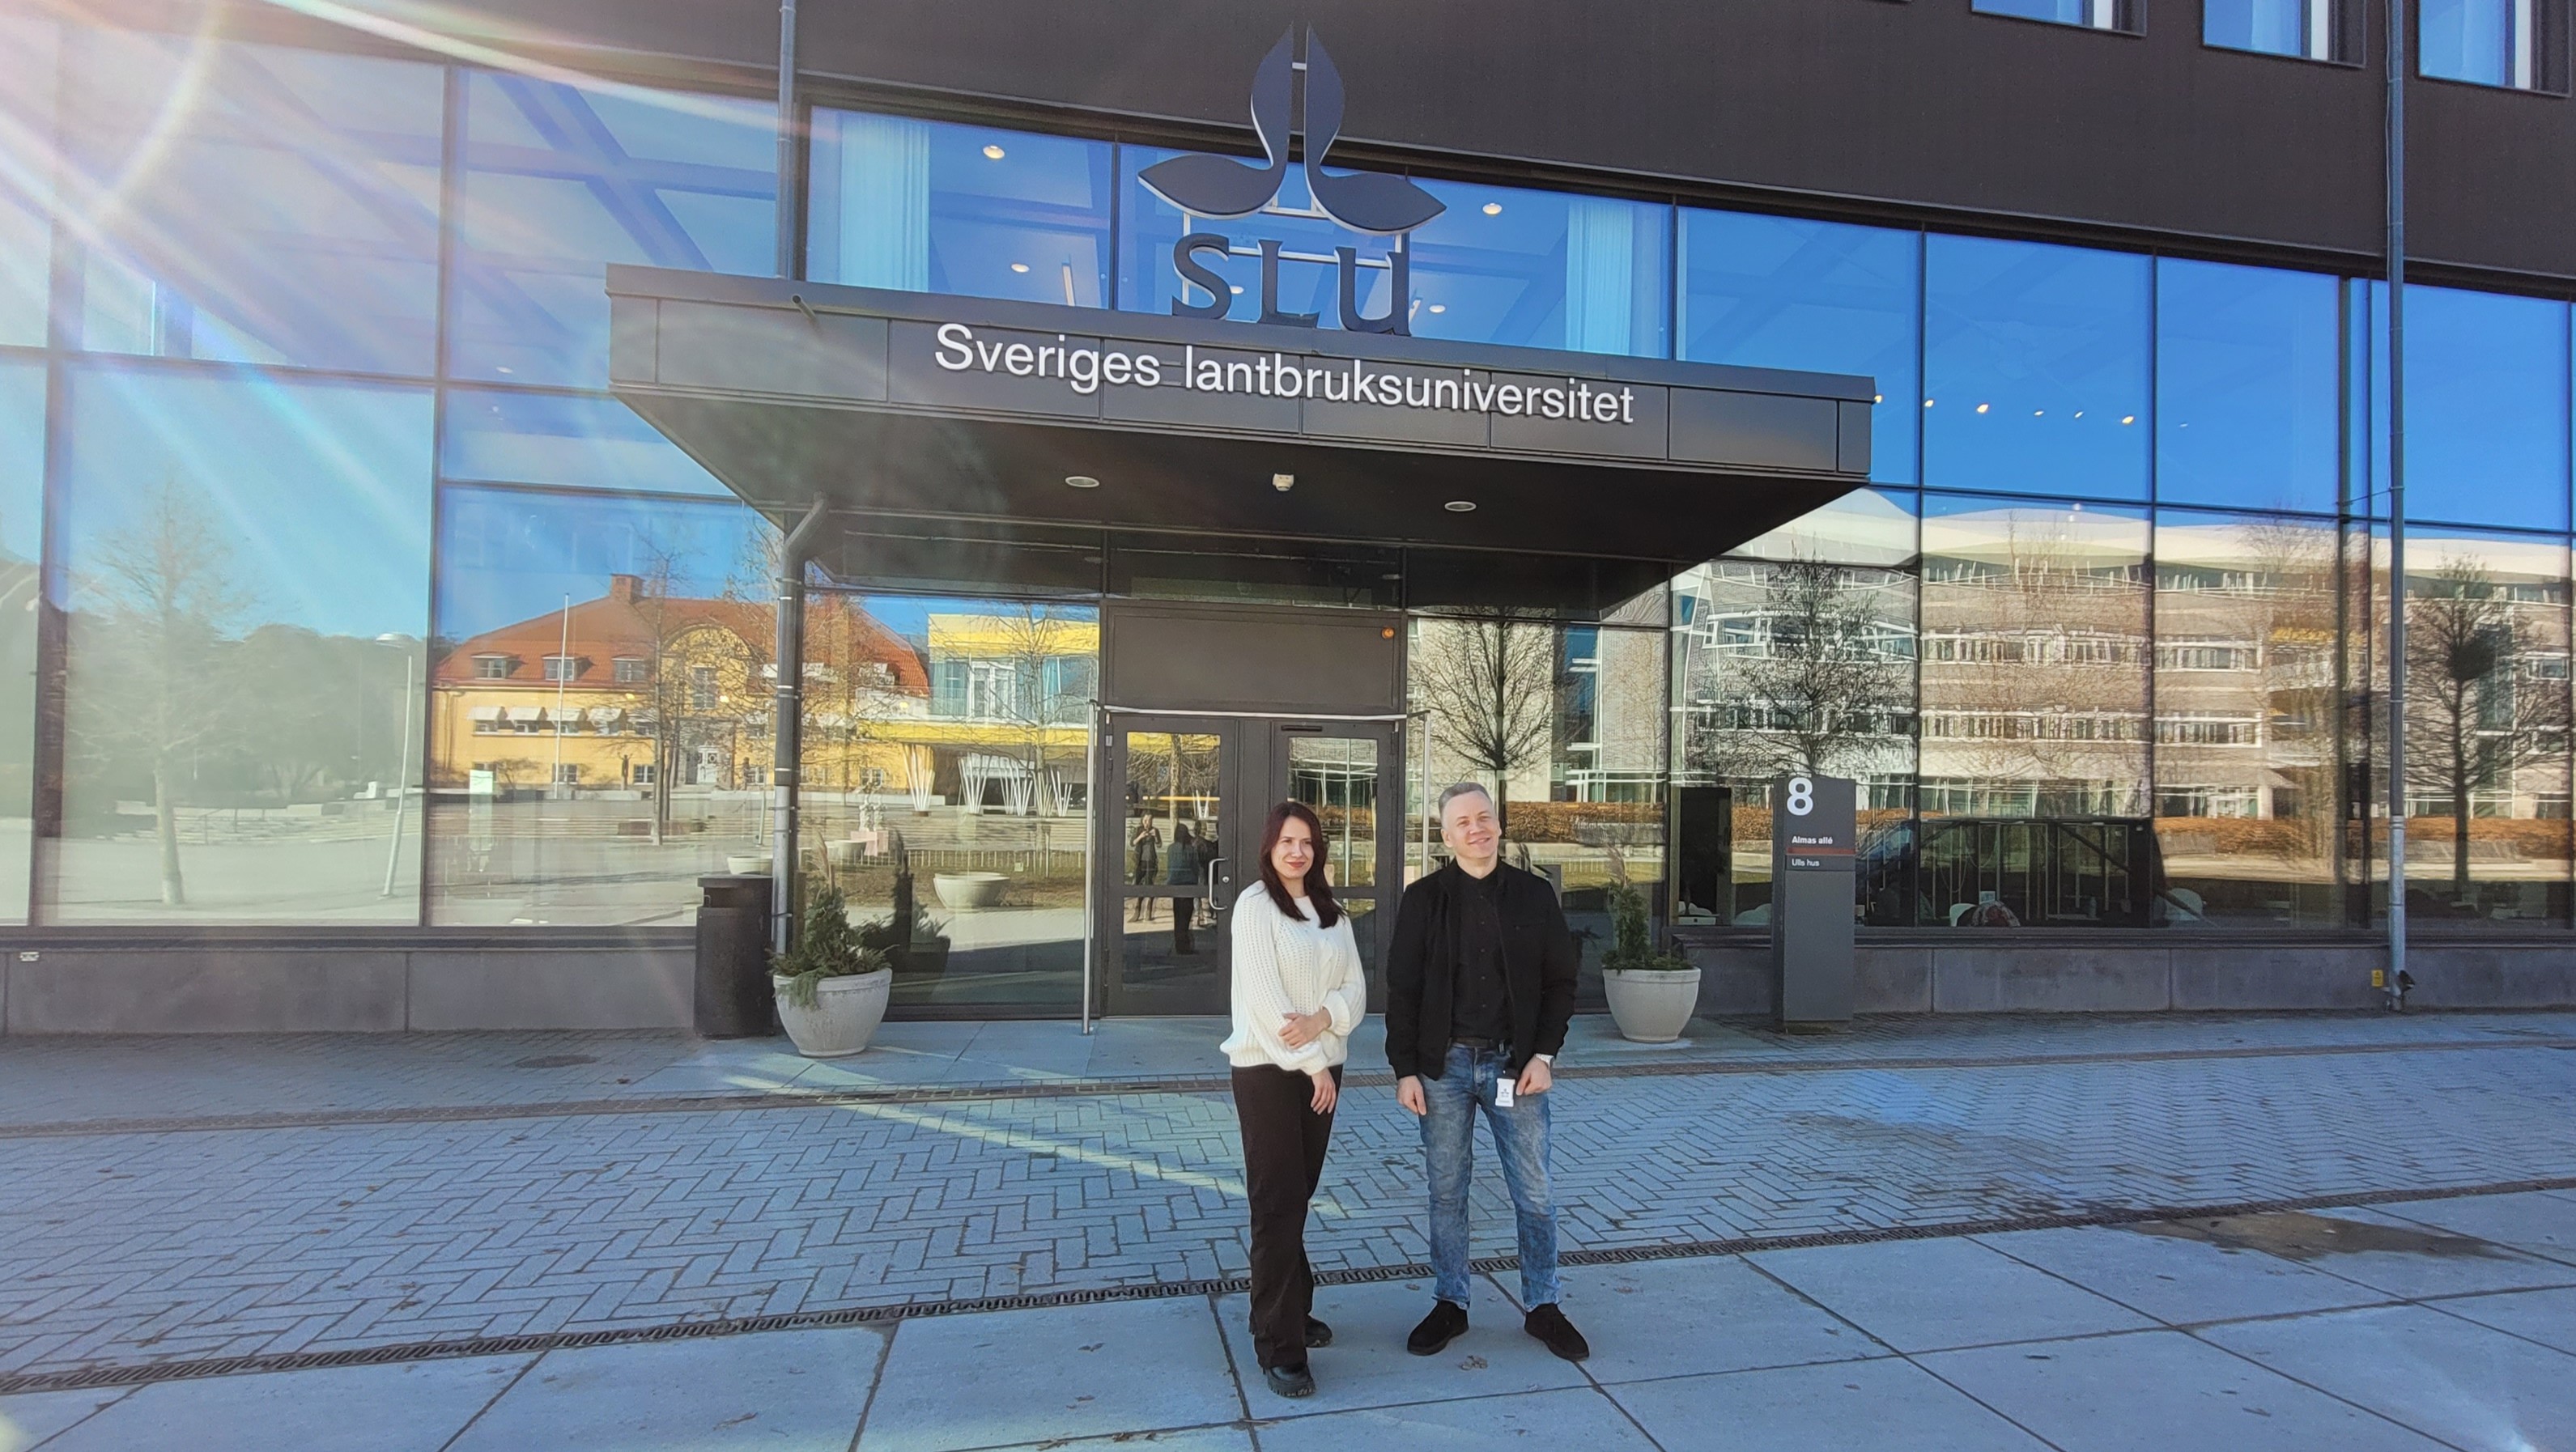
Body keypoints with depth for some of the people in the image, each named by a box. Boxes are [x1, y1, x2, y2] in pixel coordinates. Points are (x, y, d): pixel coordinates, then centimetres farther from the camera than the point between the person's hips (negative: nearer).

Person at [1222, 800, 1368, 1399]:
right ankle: (1279, 1345, 2)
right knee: (1277, 1204, -4)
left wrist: (1324, 1018, -17)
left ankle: (1290, 1311, 28)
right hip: (1269, 1068, -6)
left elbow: (1356, 986, 4)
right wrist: (1312, 1063, -15)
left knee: (1299, 1197, 14)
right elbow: (1262, 994, -16)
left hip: (1323, 1066, 6)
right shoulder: (1255, 904, -9)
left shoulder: (1332, 911, 10)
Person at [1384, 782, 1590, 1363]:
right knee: (1446, 1192, 10)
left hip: (1517, 1064, 0)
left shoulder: (1535, 895, 2)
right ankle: (1449, 1305, 26)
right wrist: (1405, 1069, -4)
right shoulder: (1424, 899, 0)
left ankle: (1542, 1307, 25)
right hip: (1444, 1064, 0)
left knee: (1534, 1194, 8)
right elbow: (1401, 990, 0)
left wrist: (1544, 1055, -4)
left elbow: (1561, 982, 5)